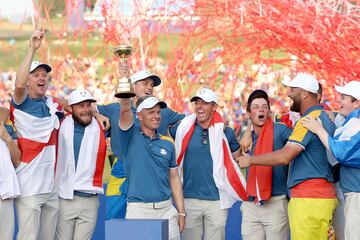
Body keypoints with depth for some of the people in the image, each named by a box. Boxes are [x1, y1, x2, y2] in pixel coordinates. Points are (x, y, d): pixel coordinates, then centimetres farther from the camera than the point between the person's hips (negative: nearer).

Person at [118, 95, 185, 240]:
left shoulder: (167, 144, 11)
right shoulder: (131, 137, 3)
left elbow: (174, 178, 13)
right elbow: (125, 110, -14)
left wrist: (181, 213, 9)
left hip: (166, 210, 3)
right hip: (138, 210, -3)